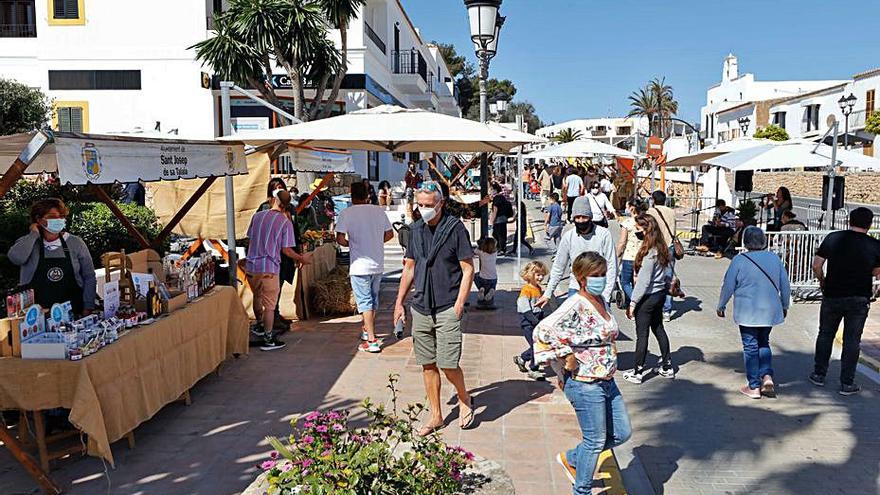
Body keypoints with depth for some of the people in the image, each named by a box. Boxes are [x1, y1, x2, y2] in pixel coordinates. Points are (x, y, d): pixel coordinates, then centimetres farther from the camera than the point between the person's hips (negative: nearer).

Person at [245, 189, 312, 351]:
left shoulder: (257, 216, 3)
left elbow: (250, 238, 12)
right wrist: (302, 259, 5)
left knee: (257, 296, 25)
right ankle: (268, 339, 7)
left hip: (251, 266, 5)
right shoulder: (286, 222, -9)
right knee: (269, 305, 3)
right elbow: (286, 250, -10)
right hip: (269, 268, -5)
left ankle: (260, 326, 44)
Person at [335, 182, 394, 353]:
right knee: (373, 299, 20)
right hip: (378, 264, 5)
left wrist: (350, 244, 6)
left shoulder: (347, 213, -9)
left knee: (364, 302, -1)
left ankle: (372, 341, -6)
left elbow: (340, 239, -13)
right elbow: (389, 234, 9)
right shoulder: (379, 211, 3)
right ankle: (367, 330, 36)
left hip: (360, 265, -5)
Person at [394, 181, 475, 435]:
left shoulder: (455, 228, -7)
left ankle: (464, 398, 22)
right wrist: (399, 302, 12)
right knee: (428, 365, 10)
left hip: (447, 309, -5)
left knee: (448, 363, -7)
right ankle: (436, 416, 23)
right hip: (420, 308, 5)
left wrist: (458, 305, -13)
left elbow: (468, 269, -7)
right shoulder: (417, 229, 9)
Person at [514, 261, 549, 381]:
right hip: (528, 323, -8)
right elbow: (525, 310, -19)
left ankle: (521, 358, 31)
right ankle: (533, 369, 1)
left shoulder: (539, 289, 13)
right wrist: (536, 321, -22)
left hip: (537, 323, 8)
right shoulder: (526, 289, -13)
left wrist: (542, 320, 12)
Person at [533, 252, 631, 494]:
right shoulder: (575, 306, -20)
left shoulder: (601, 301, 6)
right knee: (595, 441, 5)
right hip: (585, 385, -9)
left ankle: (571, 459, 31)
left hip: (607, 381, 9)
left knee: (622, 433, 16)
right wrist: (566, 356, -23)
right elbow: (543, 331, -31)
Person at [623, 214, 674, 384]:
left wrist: (633, 303, -16)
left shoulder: (648, 252, -23)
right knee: (658, 329, 19)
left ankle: (637, 372, 10)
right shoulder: (661, 248, 2)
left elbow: (643, 281, -22)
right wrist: (666, 288, 19)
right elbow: (667, 274, 10)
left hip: (648, 297, -9)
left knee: (642, 334, 1)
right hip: (660, 294, 9)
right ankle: (667, 366, 29)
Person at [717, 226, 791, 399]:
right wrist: (785, 306, 23)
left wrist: (721, 306, 8)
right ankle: (767, 377, 4)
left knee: (750, 347, 5)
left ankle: (754, 386, 9)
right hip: (770, 311, 4)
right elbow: (785, 286, 8)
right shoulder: (775, 258, 1)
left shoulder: (739, 260, -12)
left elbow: (728, 286, -7)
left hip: (747, 312, -4)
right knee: (763, 343, 20)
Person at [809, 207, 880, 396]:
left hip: (832, 295, 1)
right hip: (859, 299, -1)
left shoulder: (833, 238, -6)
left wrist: (822, 281, 11)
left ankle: (819, 375, 23)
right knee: (851, 341, 5)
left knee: (825, 335, 15)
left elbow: (816, 265, -5)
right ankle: (847, 384, 10)